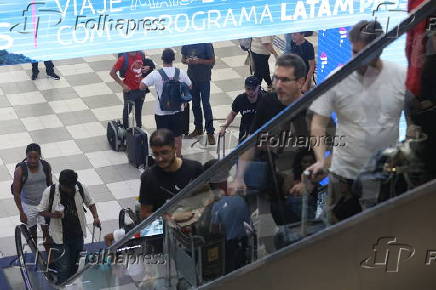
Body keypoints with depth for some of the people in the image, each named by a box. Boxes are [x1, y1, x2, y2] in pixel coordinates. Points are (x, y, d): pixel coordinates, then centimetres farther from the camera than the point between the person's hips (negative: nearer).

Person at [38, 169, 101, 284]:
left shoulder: (81, 188, -13)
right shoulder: (50, 192, -19)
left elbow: (90, 203, 4)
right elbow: (41, 210, -8)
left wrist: (96, 217, -12)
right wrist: (52, 215, -28)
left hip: (78, 235, 4)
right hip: (60, 236, -3)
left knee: (74, 265, 21)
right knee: (63, 268, -3)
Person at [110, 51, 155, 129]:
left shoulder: (141, 54, -5)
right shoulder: (124, 58, -20)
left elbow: (145, 63, 17)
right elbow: (112, 73, -17)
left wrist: (147, 68, -7)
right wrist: (122, 84, -19)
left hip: (140, 88, 5)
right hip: (129, 90, -5)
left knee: (138, 110, 19)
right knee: (127, 110, 12)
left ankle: (139, 128, 35)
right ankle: (125, 129, 28)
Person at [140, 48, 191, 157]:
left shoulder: (156, 74, -18)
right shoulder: (180, 72, -8)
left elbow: (141, 86, -18)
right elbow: (189, 86, 4)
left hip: (161, 112, -3)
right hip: (177, 110, 3)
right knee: (177, 135, 18)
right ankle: (178, 156, 31)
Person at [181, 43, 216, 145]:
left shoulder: (206, 44, -16)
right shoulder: (186, 44, -4)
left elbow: (212, 61, -11)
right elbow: (183, 59, 8)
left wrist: (199, 61, -25)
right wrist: (187, 61, -16)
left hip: (204, 78, -5)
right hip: (191, 77, 5)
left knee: (206, 104, -4)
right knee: (195, 104, 16)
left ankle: (210, 132, 4)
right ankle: (198, 128, 33)